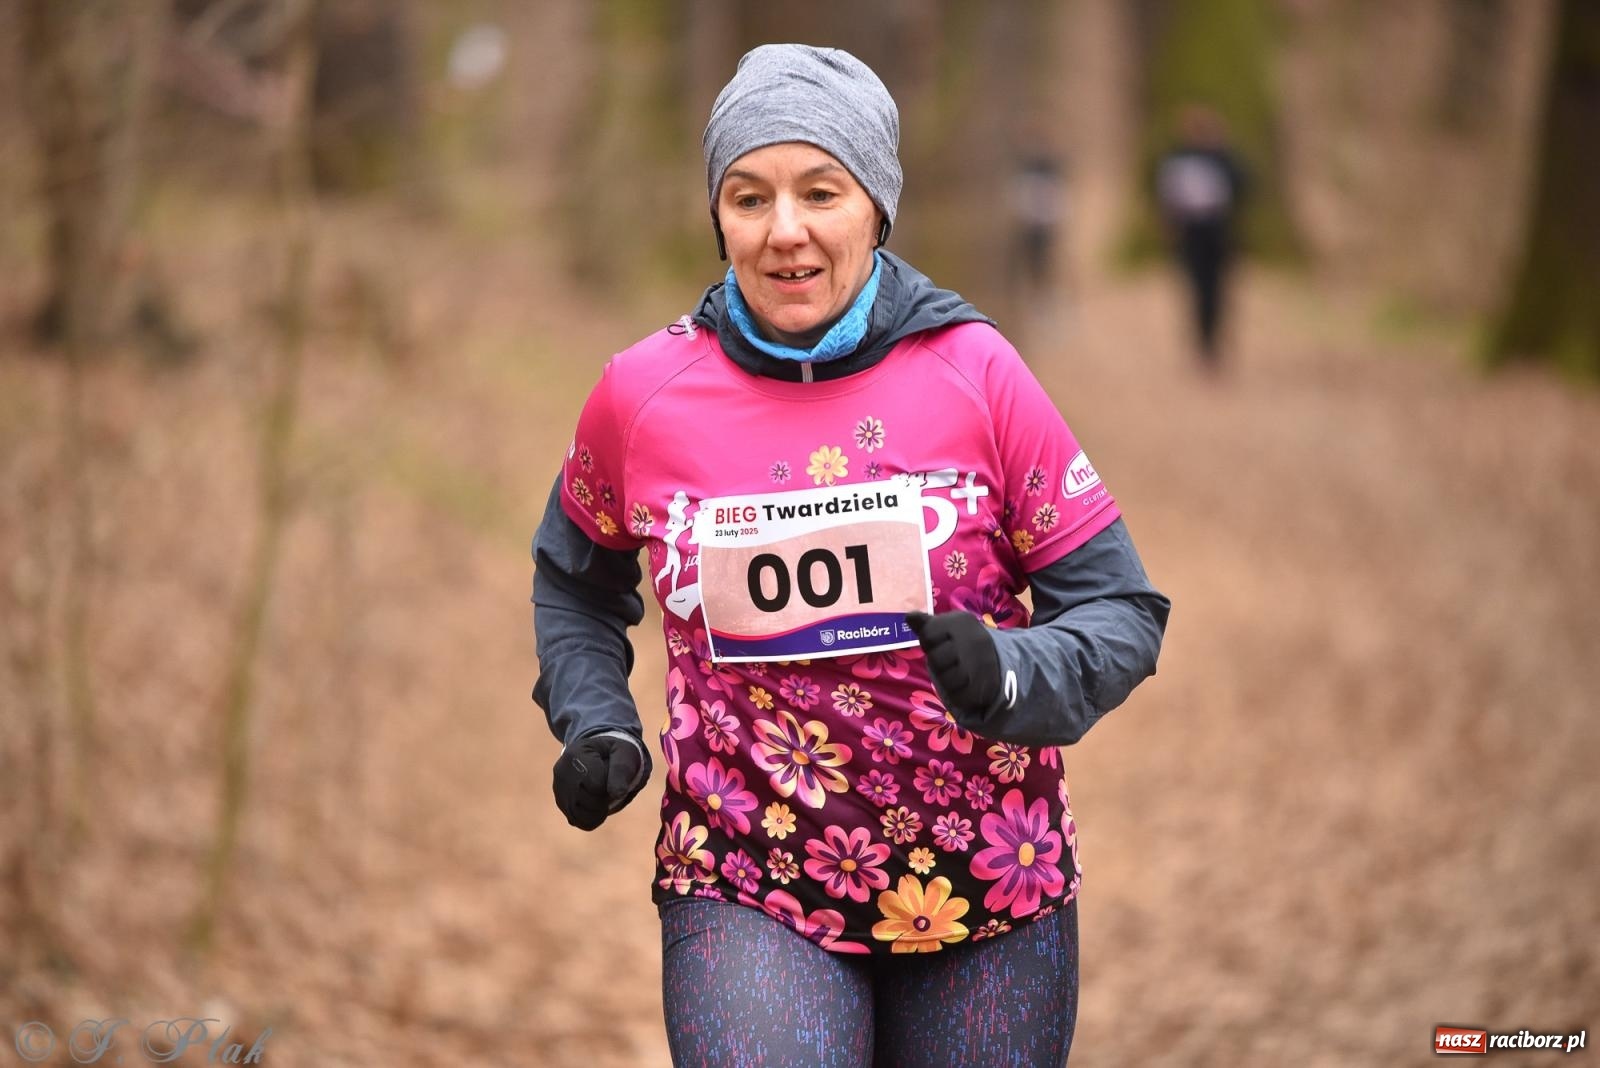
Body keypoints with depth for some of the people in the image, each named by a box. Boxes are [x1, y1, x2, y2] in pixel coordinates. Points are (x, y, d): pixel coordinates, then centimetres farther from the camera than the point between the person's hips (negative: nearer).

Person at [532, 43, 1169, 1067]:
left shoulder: (973, 371, -7)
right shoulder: (643, 393, -3)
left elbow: (1121, 606, -4)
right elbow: (578, 579, 17)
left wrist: (1013, 678, -23)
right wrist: (596, 723, 1)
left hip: (996, 894, 1)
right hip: (749, 892, 0)